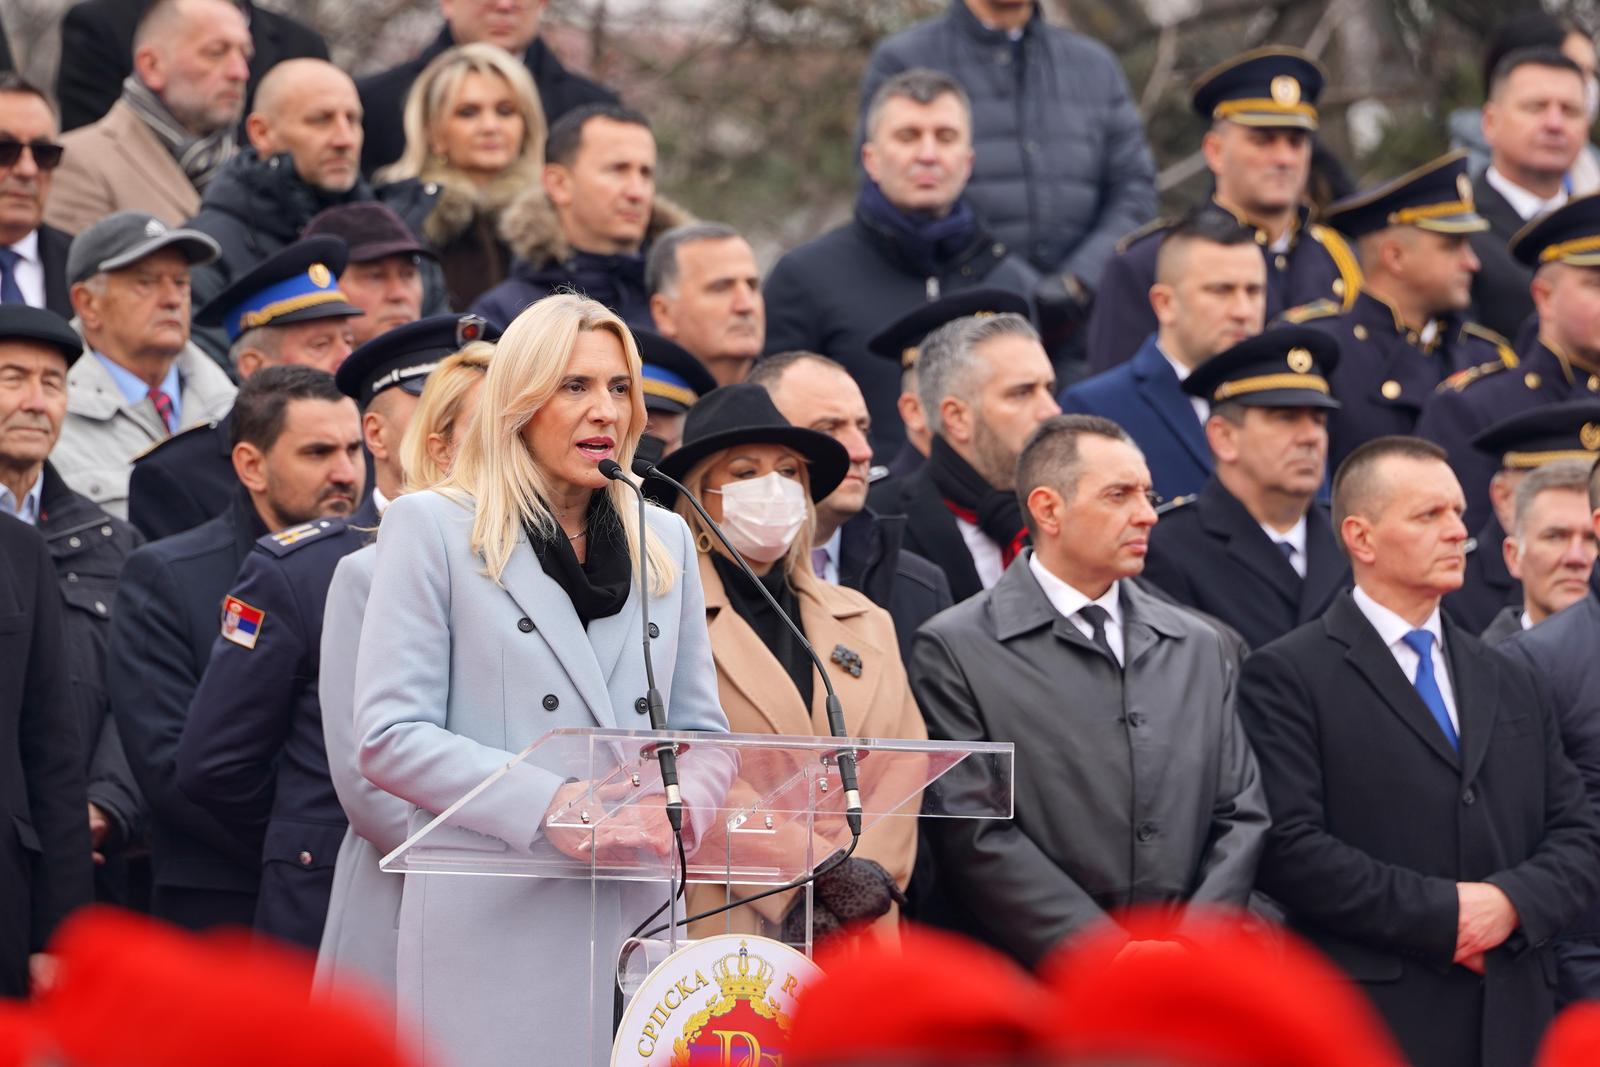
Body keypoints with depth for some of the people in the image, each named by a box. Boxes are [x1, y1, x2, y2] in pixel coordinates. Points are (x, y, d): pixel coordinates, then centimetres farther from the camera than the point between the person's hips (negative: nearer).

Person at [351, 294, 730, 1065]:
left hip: (641, 918, 4)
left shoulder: (665, 541, 18)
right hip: (493, 926, -4)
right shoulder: (433, 529, 3)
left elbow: (702, 729, 18)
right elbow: (388, 739, -5)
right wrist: (548, 804, -17)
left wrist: (680, 806, -6)